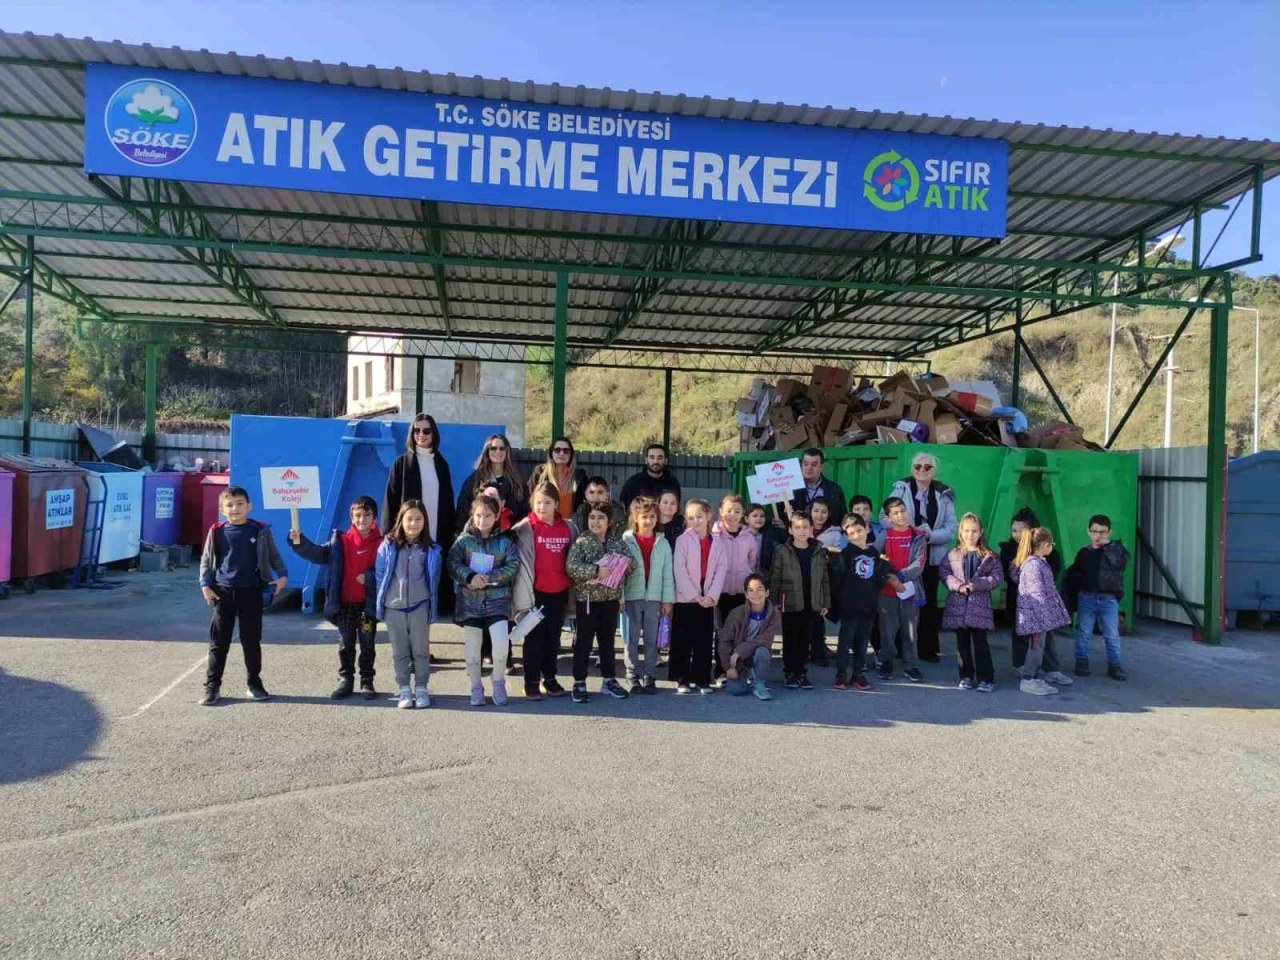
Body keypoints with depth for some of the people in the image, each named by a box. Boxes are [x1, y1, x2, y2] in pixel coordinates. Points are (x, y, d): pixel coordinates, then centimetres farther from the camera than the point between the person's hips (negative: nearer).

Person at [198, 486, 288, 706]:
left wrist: (282, 574, -7)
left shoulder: (261, 531, -2)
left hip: (251, 591, 0)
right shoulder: (217, 532, 0)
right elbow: (206, 560, 8)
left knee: (251, 640, 7)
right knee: (219, 641, 3)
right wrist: (205, 584, -2)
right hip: (223, 591, 1)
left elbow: (273, 555, 7)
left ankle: (254, 683, 19)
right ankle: (211, 686, 11)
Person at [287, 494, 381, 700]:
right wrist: (300, 543, -17)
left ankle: (367, 682, 19)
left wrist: (369, 577, -22)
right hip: (344, 603, 2)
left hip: (368, 603, -2)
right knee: (345, 644, 13)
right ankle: (345, 680, 23)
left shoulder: (380, 542, -7)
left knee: (367, 644, 9)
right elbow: (319, 554, -4)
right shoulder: (340, 541, 1)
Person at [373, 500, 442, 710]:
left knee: (421, 649, 7)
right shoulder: (388, 545, -4)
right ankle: (404, 689, 20)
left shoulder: (431, 549, -2)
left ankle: (421, 688, 18)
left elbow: (434, 579, 5)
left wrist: (432, 606, 4)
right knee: (399, 651, 11)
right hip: (393, 606, 0)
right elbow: (379, 574, 3)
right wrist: (382, 600, 4)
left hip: (419, 606, 0)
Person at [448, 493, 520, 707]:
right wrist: (470, 577, -21)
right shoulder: (464, 539, 2)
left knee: (501, 641, -15)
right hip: (469, 599, 1)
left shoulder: (505, 540, 1)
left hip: (497, 597, -1)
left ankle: (498, 682, 9)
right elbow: (452, 563, -5)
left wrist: (489, 577, -17)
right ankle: (476, 688, 22)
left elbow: (512, 566, -6)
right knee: (472, 645, 7)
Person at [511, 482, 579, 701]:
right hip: (536, 591, -4)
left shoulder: (569, 528, 4)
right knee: (534, 637, 5)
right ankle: (531, 682, 15)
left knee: (553, 637, 14)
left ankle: (550, 678, 27)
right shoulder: (525, 528, -8)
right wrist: (524, 594, -16)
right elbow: (521, 561, -11)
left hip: (559, 591, 4)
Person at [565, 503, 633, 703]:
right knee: (583, 643, 2)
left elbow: (629, 565, 6)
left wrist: (622, 564, -15)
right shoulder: (581, 542, -6)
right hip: (588, 599, -4)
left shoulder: (618, 543, 7)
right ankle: (579, 683, 12)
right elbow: (571, 566, -18)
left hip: (611, 599, 4)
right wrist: (596, 570, -25)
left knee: (608, 642, 14)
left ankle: (609, 681, 24)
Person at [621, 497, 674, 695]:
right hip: (632, 596, -2)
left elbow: (668, 572, 4)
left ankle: (650, 676, 17)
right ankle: (633, 676, 14)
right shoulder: (626, 540, -3)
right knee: (632, 639, 5)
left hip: (654, 597, 2)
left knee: (652, 639, 8)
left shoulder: (663, 543, 4)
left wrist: (668, 599, 1)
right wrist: (619, 597, -10)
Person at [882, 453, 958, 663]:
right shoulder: (901, 489, -2)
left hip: (932, 556, 2)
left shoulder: (944, 495, 3)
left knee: (928, 601, 10)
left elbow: (951, 529, -1)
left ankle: (929, 648, 20)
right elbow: (884, 516, -6)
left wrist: (929, 534, -17)